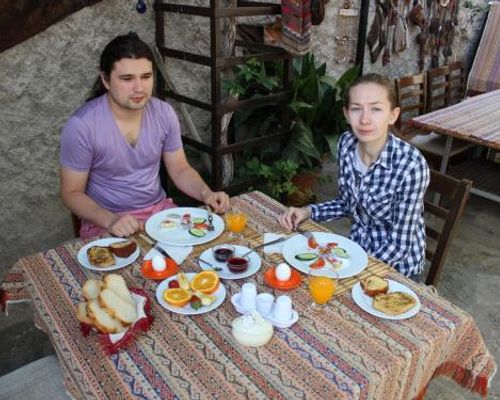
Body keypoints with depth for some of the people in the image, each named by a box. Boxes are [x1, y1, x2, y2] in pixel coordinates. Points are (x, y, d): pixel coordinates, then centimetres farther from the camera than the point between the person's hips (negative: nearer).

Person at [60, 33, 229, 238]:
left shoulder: (164, 113, -5)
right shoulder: (81, 126, -17)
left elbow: (180, 170, 5)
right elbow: (71, 193, -9)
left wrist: (206, 193, -15)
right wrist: (111, 220, -26)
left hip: (159, 209, 4)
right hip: (106, 222, -3)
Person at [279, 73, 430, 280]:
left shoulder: (411, 165, -29)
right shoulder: (346, 143, -12)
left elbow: (400, 245, -21)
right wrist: (308, 211, -10)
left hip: (396, 266, -4)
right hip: (358, 249, 5)